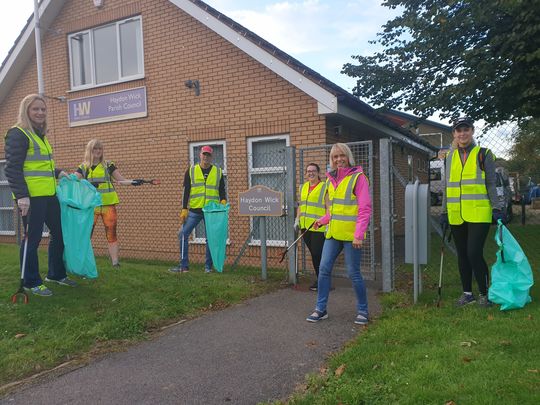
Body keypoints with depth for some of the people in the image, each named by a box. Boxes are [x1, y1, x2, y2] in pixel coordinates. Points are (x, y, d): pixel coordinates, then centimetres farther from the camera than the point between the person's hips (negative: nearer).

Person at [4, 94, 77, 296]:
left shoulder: (41, 135, 19)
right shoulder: (18, 134, -8)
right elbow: (13, 168, -15)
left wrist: (58, 173, 12)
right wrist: (21, 195, -22)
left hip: (49, 195, 9)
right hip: (31, 197, -9)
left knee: (59, 233, 14)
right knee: (33, 238, 0)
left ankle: (56, 274, 29)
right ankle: (31, 283, 13)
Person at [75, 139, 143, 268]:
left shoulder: (108, 165, 8)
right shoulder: (83, 167, 9)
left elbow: (122, 180, 4)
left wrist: (133, 181, -14)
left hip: (108, 204, 0)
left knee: (111, 233, -2)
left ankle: (115, 262, -1)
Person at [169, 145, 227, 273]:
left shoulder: (218, 172, 9)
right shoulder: (191, 171, 7)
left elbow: (222, 190, 10)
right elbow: (186, 191, 4)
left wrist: (223, 201, -10)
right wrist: (184, 210, -3)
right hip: (194, 210, 0)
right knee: (183, 233, -6)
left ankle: (208, 266, 14)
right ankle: (183, 266, 3)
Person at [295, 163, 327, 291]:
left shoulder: (324, 187, -4)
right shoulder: (303, 187, 16)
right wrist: (297, 220, 13)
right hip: (305, 227, 6)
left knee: (317, 253, -7)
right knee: (313, 253, 10)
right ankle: (319, 279, 20)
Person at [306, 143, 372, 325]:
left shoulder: (358, 177, -7)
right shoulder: (331, 179, 13)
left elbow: (365, 209, -12)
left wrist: (359, 234, -18)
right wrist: (323, 220, 13)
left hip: (350, 234, -6)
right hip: (333, 233, 6)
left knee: (353, 273, 1)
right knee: (324, 269, 4)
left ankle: (363, 310, 20)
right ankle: (321, 309, 17)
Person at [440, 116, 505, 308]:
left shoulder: (483, 154, 0)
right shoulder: (449, 158, 11)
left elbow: (491, 184, -1)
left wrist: (497, 209, -7)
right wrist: (444, 212, 12)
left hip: (479, 213, -4)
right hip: (456, 215, 4)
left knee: (474, 253, -10)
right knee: (462, 255, 10)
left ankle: (484, 294, 8)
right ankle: (467, 293, 23)